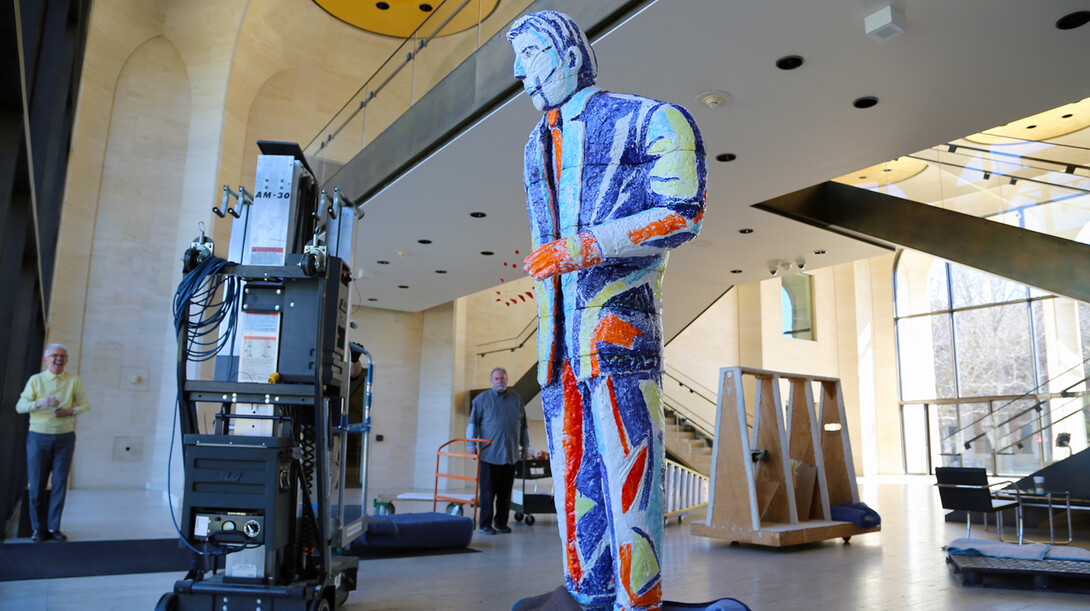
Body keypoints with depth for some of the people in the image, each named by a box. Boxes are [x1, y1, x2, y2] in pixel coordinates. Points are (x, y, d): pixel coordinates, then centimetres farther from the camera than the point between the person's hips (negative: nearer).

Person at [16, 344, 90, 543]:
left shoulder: (74, 380, 4)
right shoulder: (36, 380, 1)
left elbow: (85, 404, 7)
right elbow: (20, 406, -3)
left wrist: (70, 411, -13)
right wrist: (40, 403, -21)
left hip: (65, 437, 1)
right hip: (39, 436, -1)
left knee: (60, 484, 1)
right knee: (36, 485, 1)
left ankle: (53, 527, 10)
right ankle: (38, 528, 14)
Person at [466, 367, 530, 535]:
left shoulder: (516, 399, 11)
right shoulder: (481, 399, 2)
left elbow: (523, 425, 18)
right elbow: (473, 422, -1)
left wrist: (525, 446, 17)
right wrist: (472, 445, -9)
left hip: (510, 455, 3)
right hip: (489, 454, -3)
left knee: (505, 492, 8)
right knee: (487, 491, -2)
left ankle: (501, 522, 19)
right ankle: (486, 524, 7)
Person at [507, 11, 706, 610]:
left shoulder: (647, 121, 1)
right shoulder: (537, 147, 23)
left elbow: (683, 214, -10)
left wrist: (587, 247, -18)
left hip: (617, 322, -6)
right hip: (560, 336, 7)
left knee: (627, 472, -9)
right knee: (575, 481, 7)